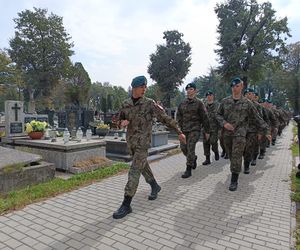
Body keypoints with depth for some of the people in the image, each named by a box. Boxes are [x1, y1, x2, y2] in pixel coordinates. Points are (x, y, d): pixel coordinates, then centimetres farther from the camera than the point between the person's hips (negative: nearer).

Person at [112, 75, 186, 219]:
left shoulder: (150, 104, -8)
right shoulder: (126, 104, 5)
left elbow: (166, 119, -5)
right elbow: (120, 122, 13)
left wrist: (179, 132, -4)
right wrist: (122, 122, -12)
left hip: (143, 143, -6)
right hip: (131, 142, 6)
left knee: (134, 172, -10)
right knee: (143, 167, 20)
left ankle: (126, 205, -3)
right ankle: (155, 187, 43)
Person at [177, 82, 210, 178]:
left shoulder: (198, 103, -1)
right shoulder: (182, 103, 11)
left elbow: (204, 117, 0)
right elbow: (178, 116, 17)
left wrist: (207, 131, 0)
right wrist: (180, 127, 5)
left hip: (195, 129, -5)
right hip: (184, 130, 5)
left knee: (190, 148, -10)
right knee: (183, 148, 7)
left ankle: (188, 169, -1)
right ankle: (194, 158, 36)